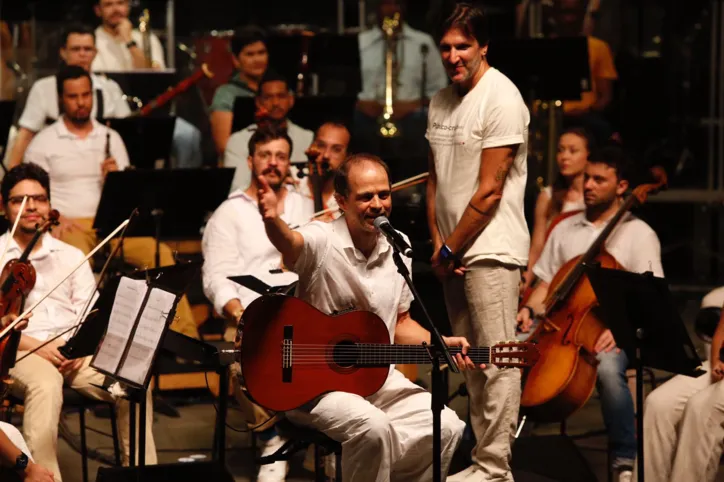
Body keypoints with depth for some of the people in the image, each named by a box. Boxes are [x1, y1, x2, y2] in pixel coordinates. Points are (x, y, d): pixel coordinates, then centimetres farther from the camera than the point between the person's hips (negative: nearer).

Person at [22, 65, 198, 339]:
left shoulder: (110, 138, 16)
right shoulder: (43, 143, 7)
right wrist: (57, 219, -15)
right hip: (69, 225, -3)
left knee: (159, 252, -23)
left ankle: (183, 333, -21)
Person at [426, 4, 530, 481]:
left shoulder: (501, 98, -13)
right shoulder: (441, 101, 11)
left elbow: (488, 192, -15)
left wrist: (450, 249, -9)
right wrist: (438, 243, 4)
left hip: (491, 251, -8)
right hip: (454, 253, 8)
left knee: (497, 364, -7)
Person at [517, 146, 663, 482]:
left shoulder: (639, 234, 3)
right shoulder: (565, 229, 18)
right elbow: (547, 283, 19)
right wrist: (530, 310, -3)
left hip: (609, 329, -4)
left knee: (608, 368, -38)